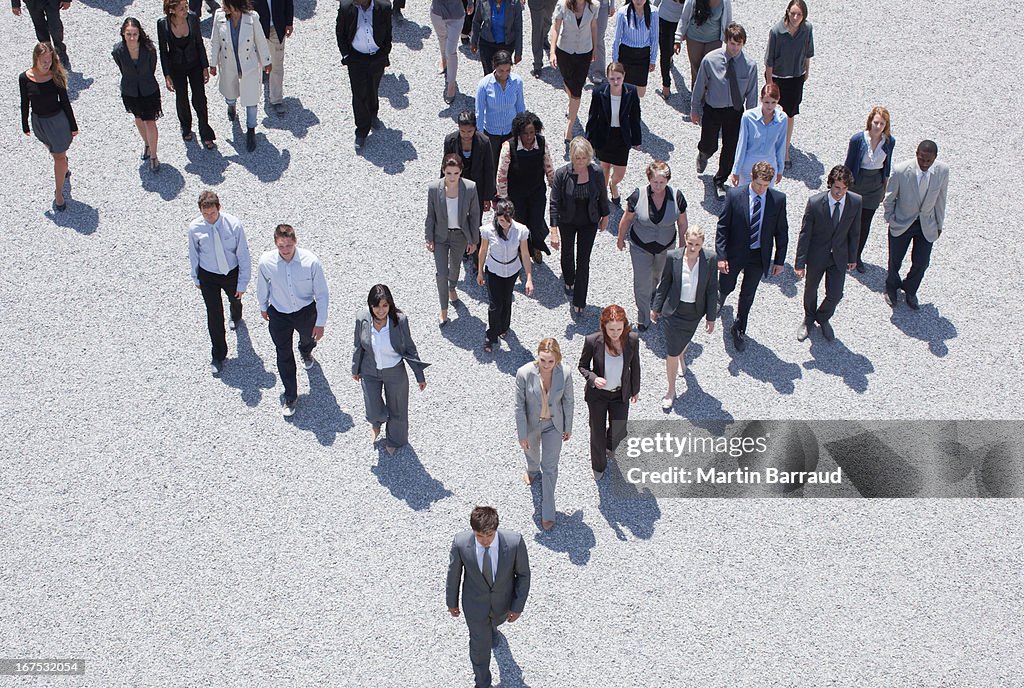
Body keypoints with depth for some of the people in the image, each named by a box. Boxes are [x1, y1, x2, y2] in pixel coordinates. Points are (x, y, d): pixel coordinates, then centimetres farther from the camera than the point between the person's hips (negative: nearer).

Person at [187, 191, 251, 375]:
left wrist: (242, 283, -13)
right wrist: (196, 278, 8)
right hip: (208, 276, 0)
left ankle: (236, 317, 68)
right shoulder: (195, 228, -22)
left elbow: (243, 255, -17)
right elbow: (194, 254, -4)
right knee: (214, 314, 4)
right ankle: (218, 356, 22)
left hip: (232, 273, 0)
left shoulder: (233, 225, -27)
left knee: (235, 300, 30)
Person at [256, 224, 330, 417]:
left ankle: (306, 353, 70)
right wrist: (263, 307, 13)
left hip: (306, 311, 0)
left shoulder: (311, 261, -29)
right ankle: (290, 397, 30)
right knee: (284, 356, 9)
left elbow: (322, 294, -17)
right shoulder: (266, 262, -25)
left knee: (308, 339, 31)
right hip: (279, 314, 0)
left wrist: (320, 323, -13)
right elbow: (262, 286, -3)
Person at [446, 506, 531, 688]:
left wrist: (518, 606, -10)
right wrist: (451, 602, 2)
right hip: (475, 603, -1)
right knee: (480, 645, 16)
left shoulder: (515, 542, -34)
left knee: (496, 620, 35)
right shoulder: (461, 543, -31)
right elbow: (453, 573, -12)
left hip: (503, 601, 1)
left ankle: (491, 627, 73)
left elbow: (523, 574, -15)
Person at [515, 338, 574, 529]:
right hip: (531, 423, 0)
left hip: (554, 424, 0)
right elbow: (520, 406, -19)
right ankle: (533, 471, 68)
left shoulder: (565, 372, -26)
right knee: (531, 451, 31)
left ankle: (548, 511, 25)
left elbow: (568, 401, -9)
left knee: (550, 467, 8)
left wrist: (568, 427, 2)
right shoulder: (524, 374, -31)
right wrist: (522, 434, -12)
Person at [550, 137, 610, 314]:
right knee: (567, 253, 24)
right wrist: (554, 231, -25)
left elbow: (602, 196, -1)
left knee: (583, 261, 2)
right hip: (567, 222, 0)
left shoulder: (597, 173, -19)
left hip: (589, 223, 0)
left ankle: (579, 301, 16)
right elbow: (554, 203, -21)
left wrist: (605, 217, 11)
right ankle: (568, 280, 56)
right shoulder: (562, 174, -24)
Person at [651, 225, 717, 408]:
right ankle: (671, 391, 20)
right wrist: (656, 307, 4)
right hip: (674, 310, -2)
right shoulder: (673, 257, -18)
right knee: (671, 352, 2)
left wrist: (711, 317, -2)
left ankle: (682, 357, 65)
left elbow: (712, 289, -6)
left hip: (694, 312, 2)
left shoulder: (709, 260, -16)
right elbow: (664, 284, -4)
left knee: (683, 340, 27)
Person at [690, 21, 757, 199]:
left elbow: (751, 95, -3)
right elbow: (699, 86, -4)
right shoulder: (710, 60, -17)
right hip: (712, 109, -1)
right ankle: (703, 154, 46)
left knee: (730, 149, 8)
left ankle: (720, 181, 34)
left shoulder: (750, 65, -14)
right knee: (709, 146, 4)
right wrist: (694, 109, 5)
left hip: (735, 111, 1)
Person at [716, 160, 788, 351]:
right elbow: (722, 227, -11)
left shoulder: (778, 199, -12)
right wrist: (721, 256, -14)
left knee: (747, 295, 15)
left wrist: (779, 260, -1)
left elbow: (781, 231, -3)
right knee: (726, 287, 17)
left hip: (760, 257, 1)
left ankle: (739, 330, 36)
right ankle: (721, 295, 56)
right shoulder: (734, 195, -17)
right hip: (734, 253, -1)